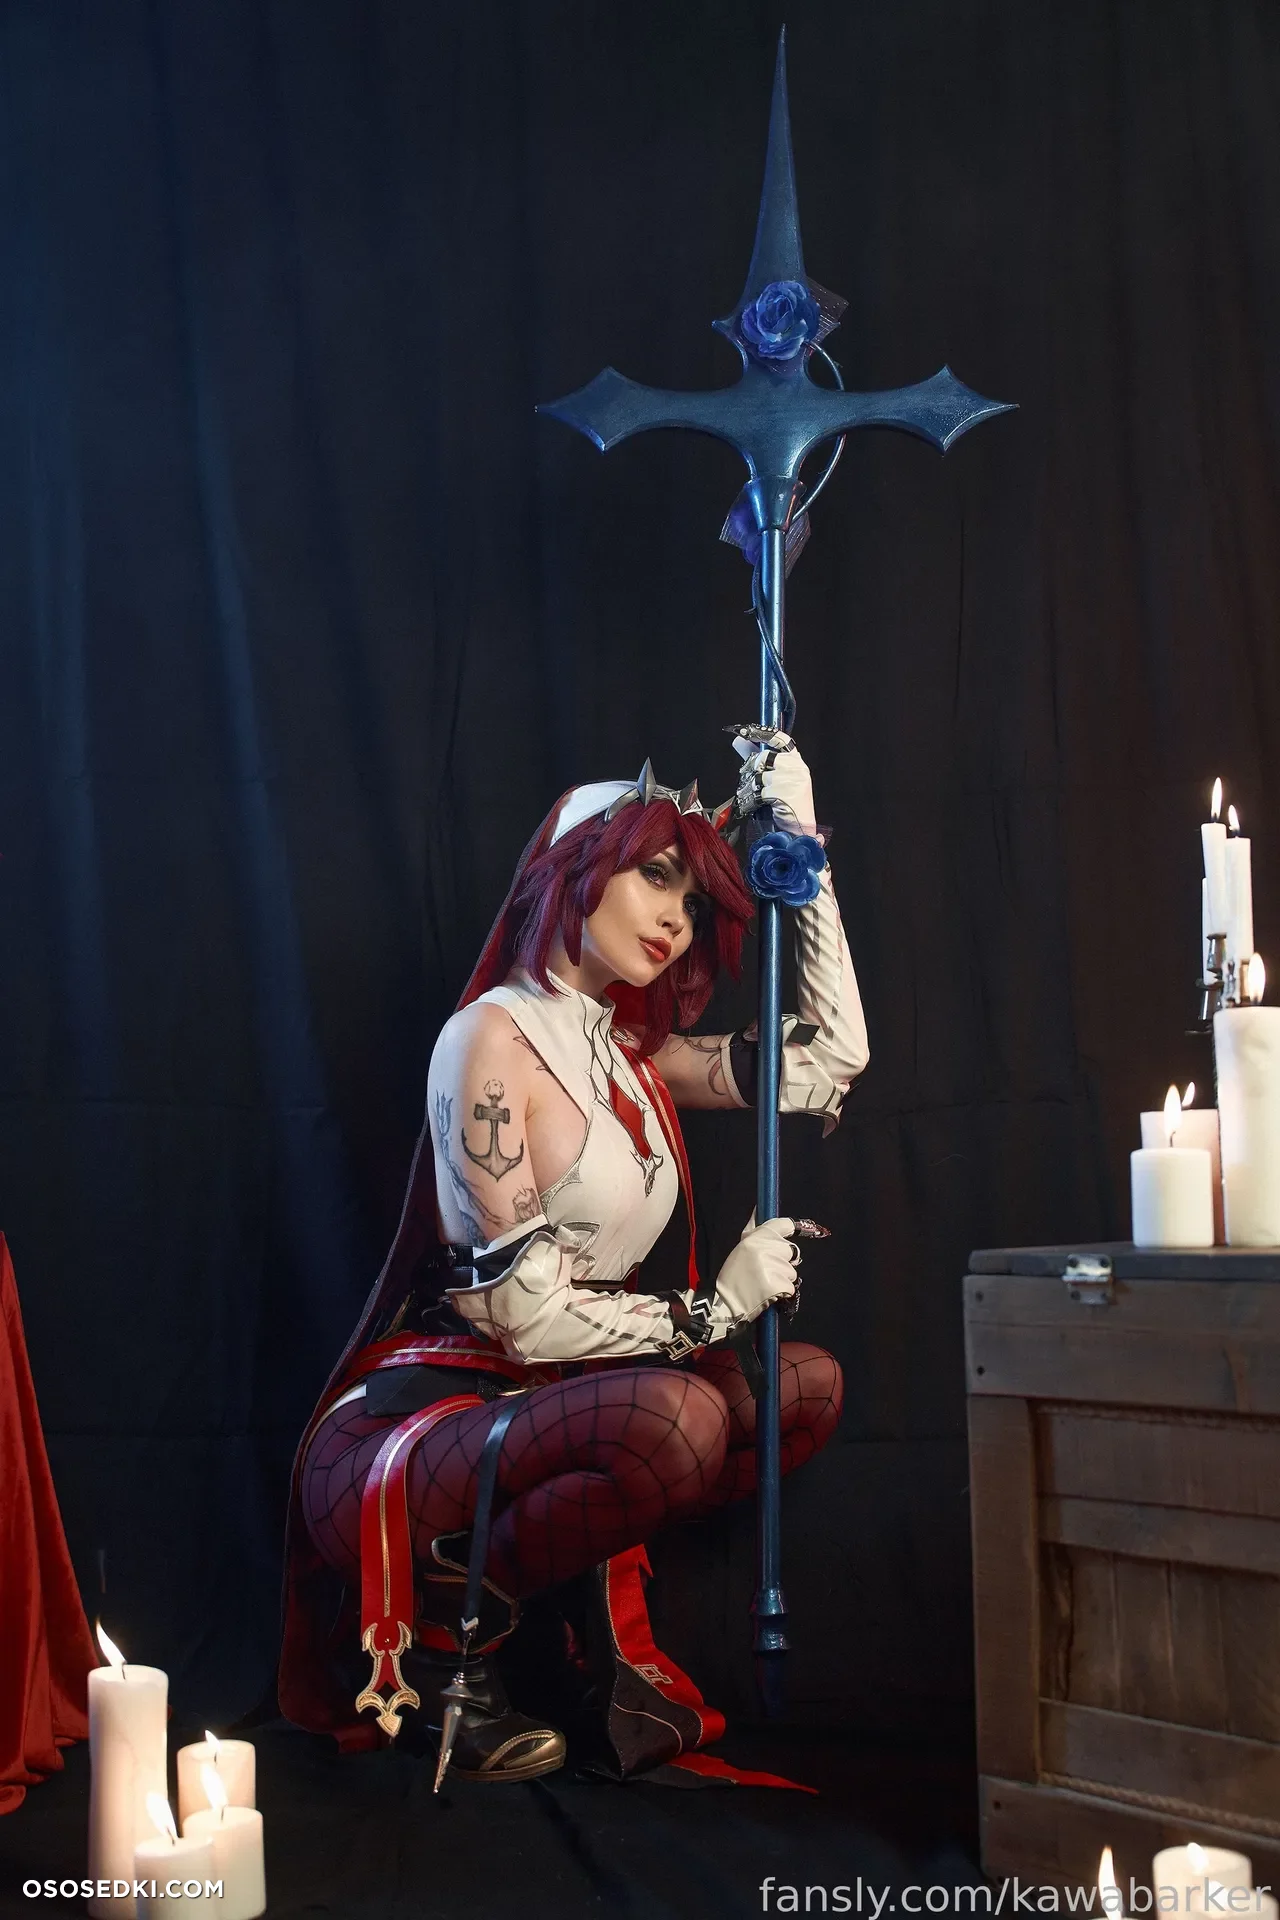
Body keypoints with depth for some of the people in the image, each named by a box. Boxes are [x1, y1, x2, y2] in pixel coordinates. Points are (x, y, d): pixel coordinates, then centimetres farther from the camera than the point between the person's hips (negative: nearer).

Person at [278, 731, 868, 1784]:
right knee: (677, 1419, -33)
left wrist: (800, 842, 10)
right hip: (412, 1428, -8)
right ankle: (449, 1631, -10)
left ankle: (600, 1602, 5)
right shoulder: (492, 1038, -14)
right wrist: (710, 1312, -7)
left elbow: (832, 1060, 9)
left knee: (810, 1385, 1)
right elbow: (525, 1312, -17)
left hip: (541, 1411, 8)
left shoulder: (631, 1053, 12)